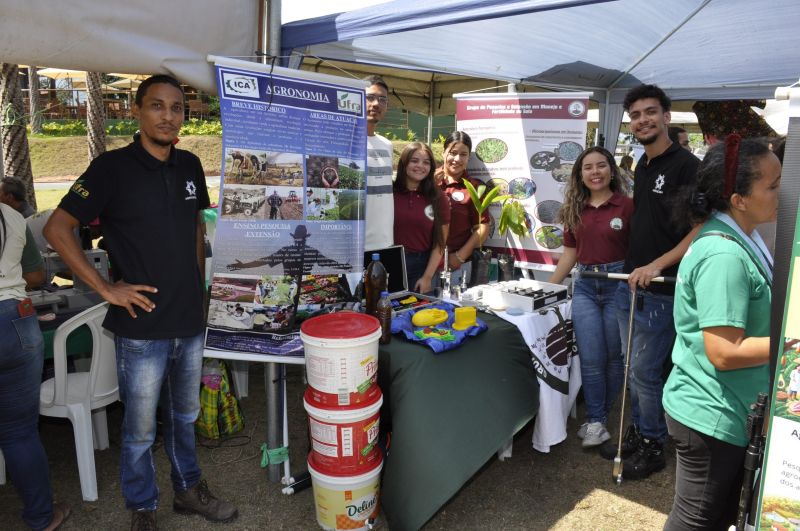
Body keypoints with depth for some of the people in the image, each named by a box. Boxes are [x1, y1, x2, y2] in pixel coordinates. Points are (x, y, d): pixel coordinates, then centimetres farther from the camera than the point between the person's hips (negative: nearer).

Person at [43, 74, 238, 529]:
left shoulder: (190, 165, 5)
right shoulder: (112, 167, -11)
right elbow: (57, 229, -10)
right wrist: (106, 288, -13)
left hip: (191, 321, 5)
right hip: (142, 326, -5)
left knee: (185, 415, 22)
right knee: (141, 430, 10)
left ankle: (189, 488, 41)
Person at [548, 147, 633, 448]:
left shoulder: (627, 205, -5)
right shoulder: (576, 210, 8)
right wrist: (548, 288, 12)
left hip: (618, 284, -3)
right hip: (585, 287, 3)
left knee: (614, 356, 9)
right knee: (590, 358, 1)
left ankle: (603, 414, 29)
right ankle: (595, 421, 13)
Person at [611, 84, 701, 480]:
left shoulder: (686, 166, -12)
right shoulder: (642, 167, 12)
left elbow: (702, 228, -18)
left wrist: (657, 265, -23)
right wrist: (631, 267, 14)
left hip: (661, 291, -7)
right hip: (629, 284, 8)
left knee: (644, 371, 1)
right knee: (632, 369, 16)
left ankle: (653, 446, 21)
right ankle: (637, 433, 32)